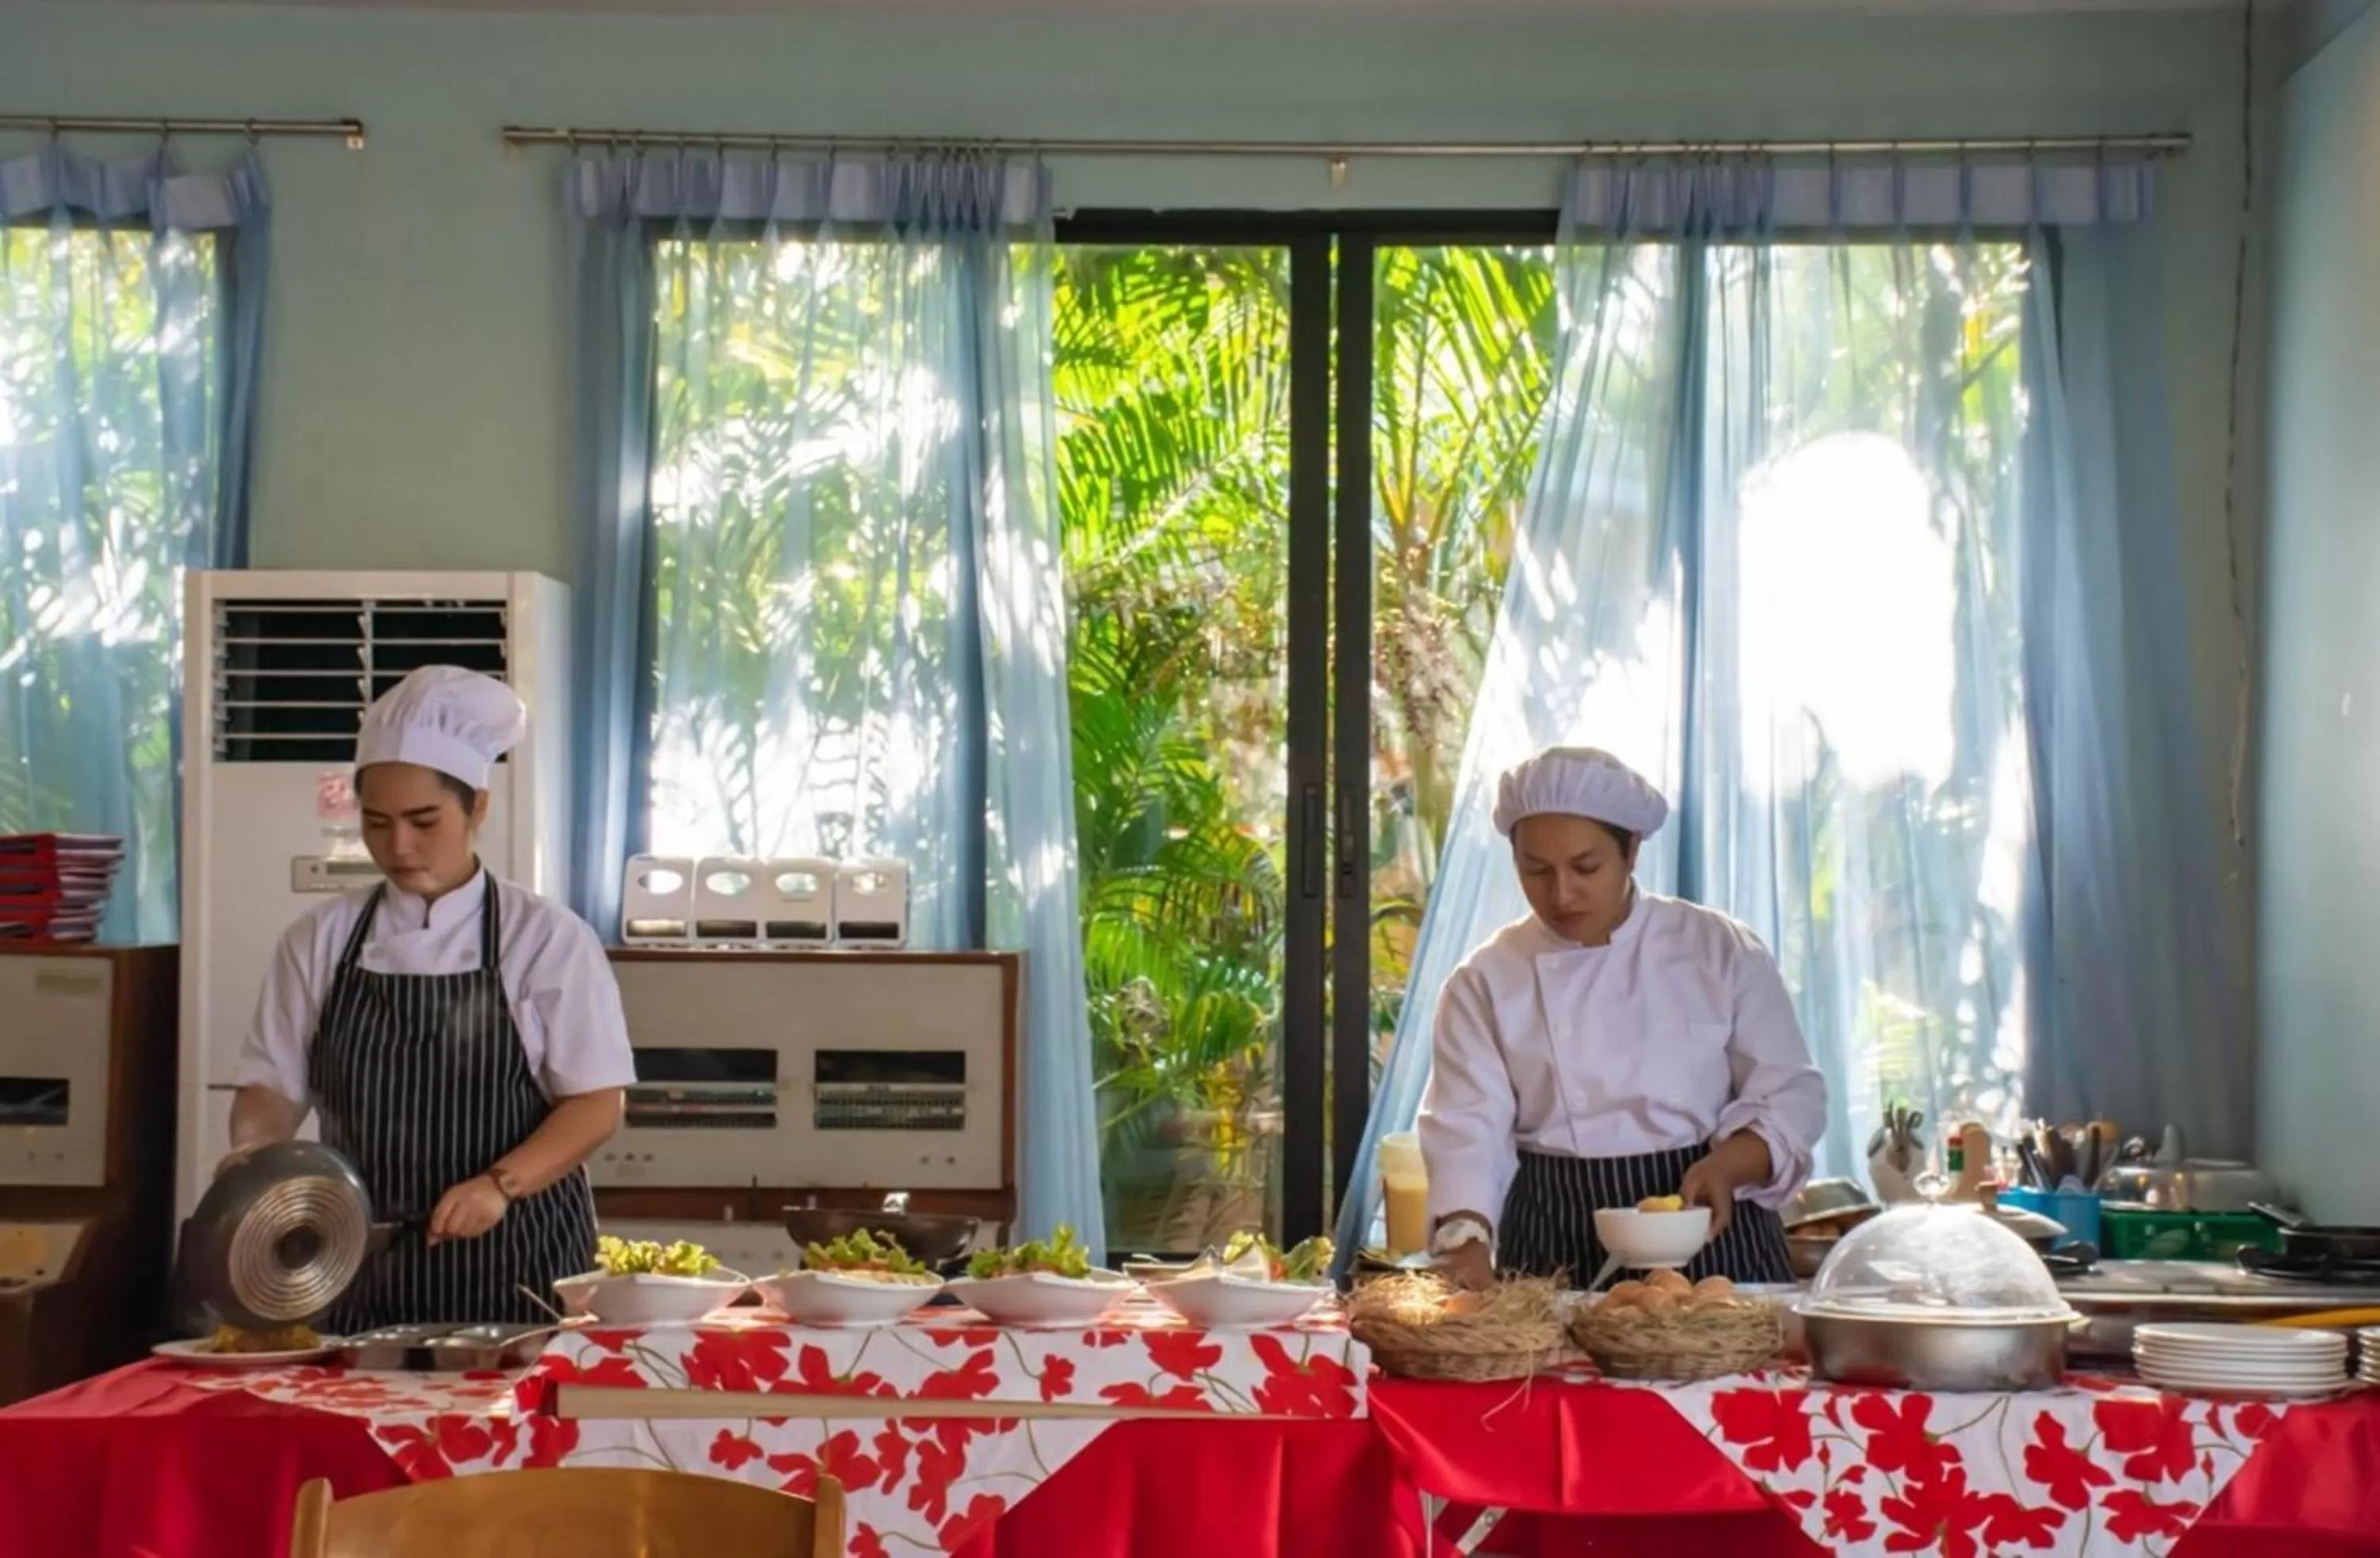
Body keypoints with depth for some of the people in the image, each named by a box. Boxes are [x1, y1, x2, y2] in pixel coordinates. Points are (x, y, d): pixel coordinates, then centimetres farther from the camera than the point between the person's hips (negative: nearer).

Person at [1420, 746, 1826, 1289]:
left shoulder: (1722, 950, 2)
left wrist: (1727, 1165, -17)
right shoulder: (1486, 982, 1)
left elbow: (1790, 1096, 2)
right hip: (1556, 1250, 0)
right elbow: (1467, 1126, -8)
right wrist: (1466, 1238, -26)